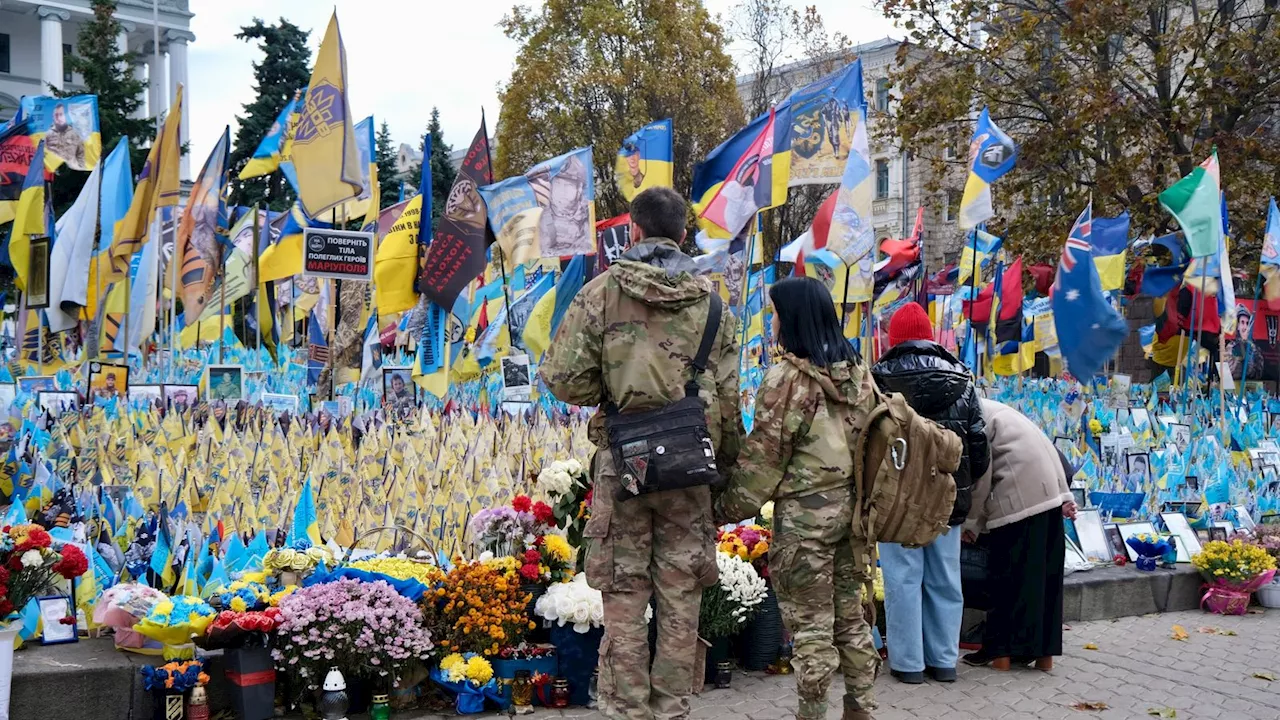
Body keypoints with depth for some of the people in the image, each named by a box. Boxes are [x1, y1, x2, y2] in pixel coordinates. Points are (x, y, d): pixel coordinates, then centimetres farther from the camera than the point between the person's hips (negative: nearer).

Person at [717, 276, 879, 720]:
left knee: (810, 625, 1)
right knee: (851, 617, 16)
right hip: (853, 506, 7)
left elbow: (764, 455, -12)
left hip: (805, 512, -7)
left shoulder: (787, 378, -13)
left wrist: (730, 508, -3)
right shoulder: (859, 372, 7)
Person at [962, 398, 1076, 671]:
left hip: (1020, 496, -9)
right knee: (1043, 569, 10)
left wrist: (971, 522, -1)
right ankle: (1043, 651, 14)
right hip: (1047, 489, 9)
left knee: (1008, 571, -2)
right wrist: (1065, 496, 14)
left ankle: (1000, 651, 3)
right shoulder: (984, 411, 23)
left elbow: (981, 474, -11)